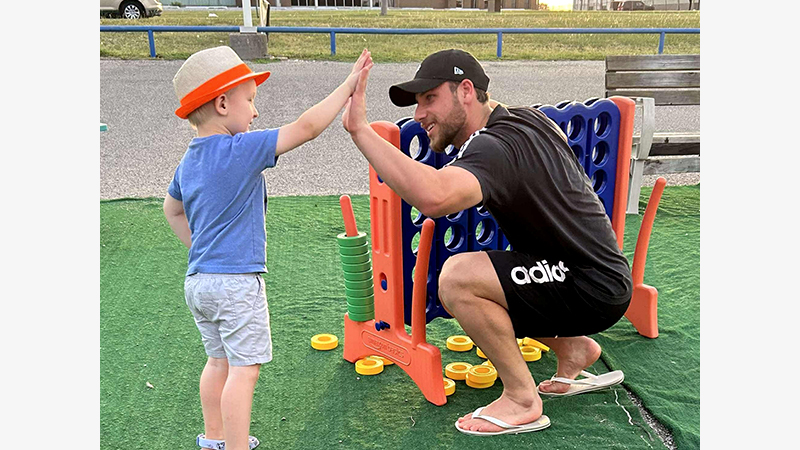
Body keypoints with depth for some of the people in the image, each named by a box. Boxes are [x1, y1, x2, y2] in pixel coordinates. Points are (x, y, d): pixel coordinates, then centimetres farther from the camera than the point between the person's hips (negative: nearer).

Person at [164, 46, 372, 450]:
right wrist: (348, 85, -11)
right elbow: (306, 128, -19)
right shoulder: (241, 149, -17)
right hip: (236, 281, -9)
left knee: (219, 360, 21)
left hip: (197, 280, 9)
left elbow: (172, 209, 24)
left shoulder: (188, 161, 9)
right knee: (244, 368, -1)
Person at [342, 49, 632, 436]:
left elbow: (433, 198, -47)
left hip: (596, 288, -10)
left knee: (457, 278, -25)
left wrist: (359, 129, -40)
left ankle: (522, 400, -6)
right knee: (469, 281, 18)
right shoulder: (527, 117, 5)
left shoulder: (493, 146, -25)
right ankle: (573, 347, 23)